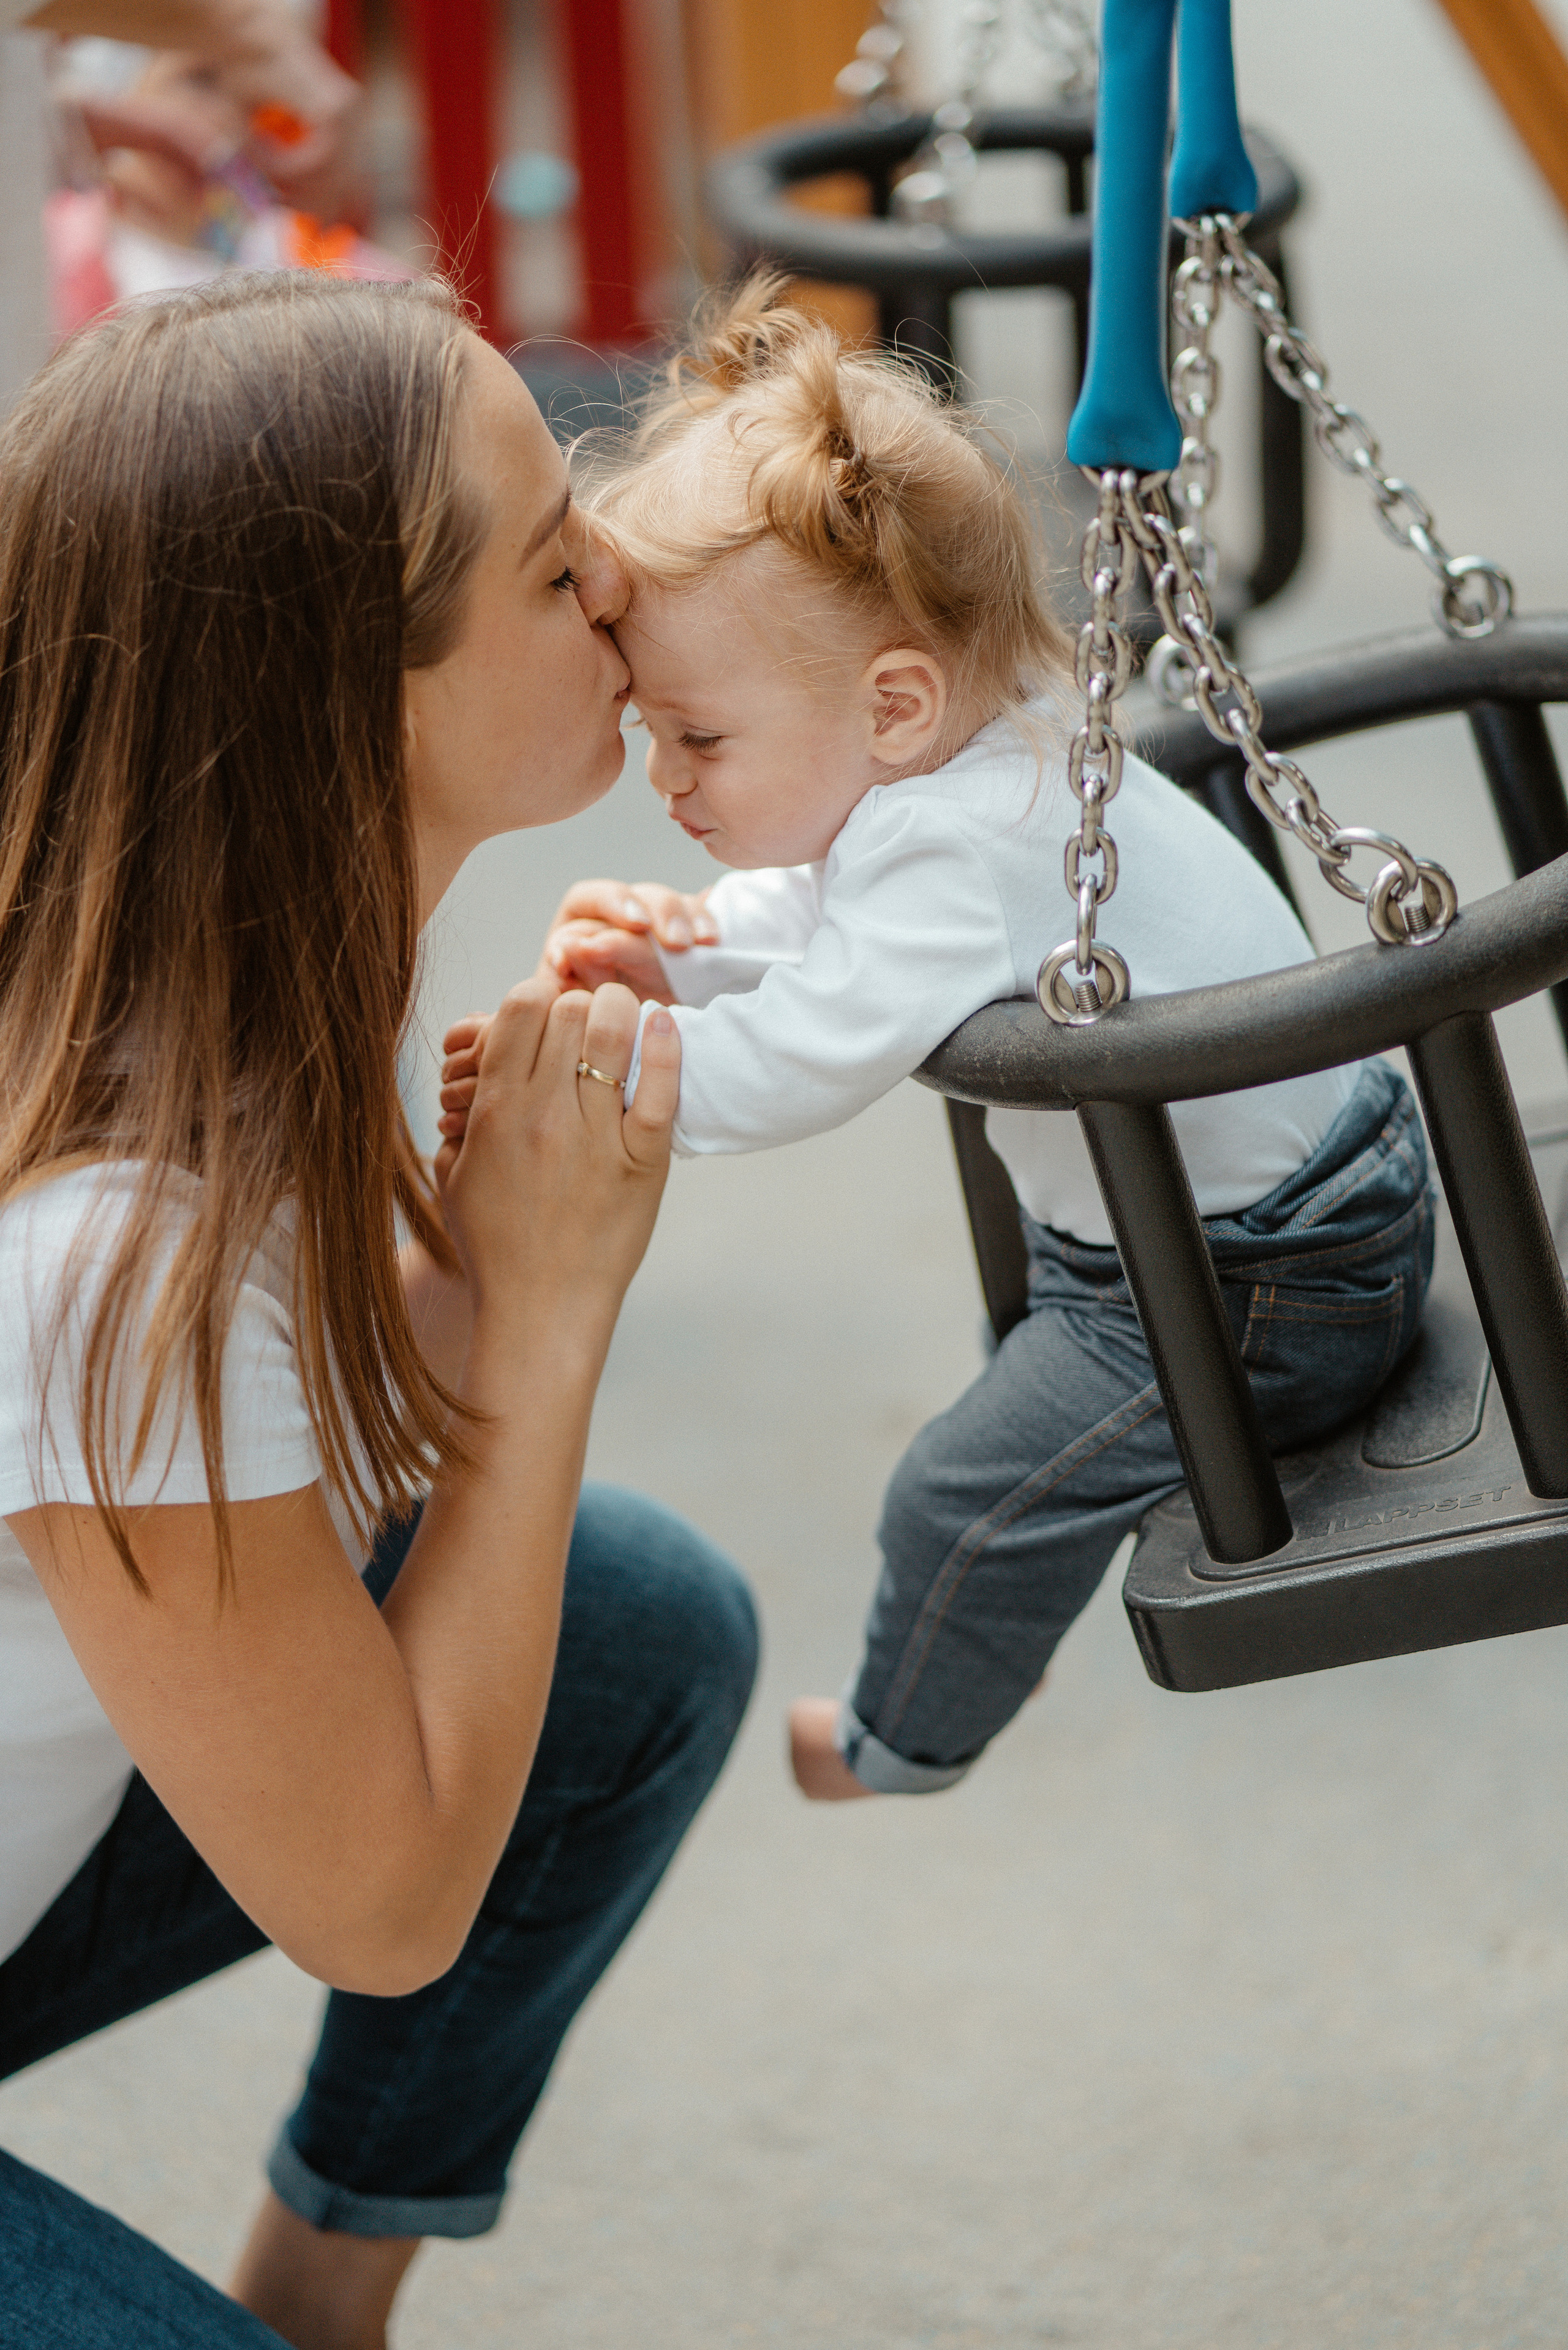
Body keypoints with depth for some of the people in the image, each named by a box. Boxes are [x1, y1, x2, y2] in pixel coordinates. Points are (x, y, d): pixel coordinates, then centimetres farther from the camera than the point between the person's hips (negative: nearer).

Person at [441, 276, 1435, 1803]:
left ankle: (900, 1745, 28)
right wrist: (692, 946, -9)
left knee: (968, 1502, 1)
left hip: (1262, 1299, -10)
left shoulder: (961, 860, -35)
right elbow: (824, 907, 11)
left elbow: (789, 1068, -40)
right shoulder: (953, 761, -3)